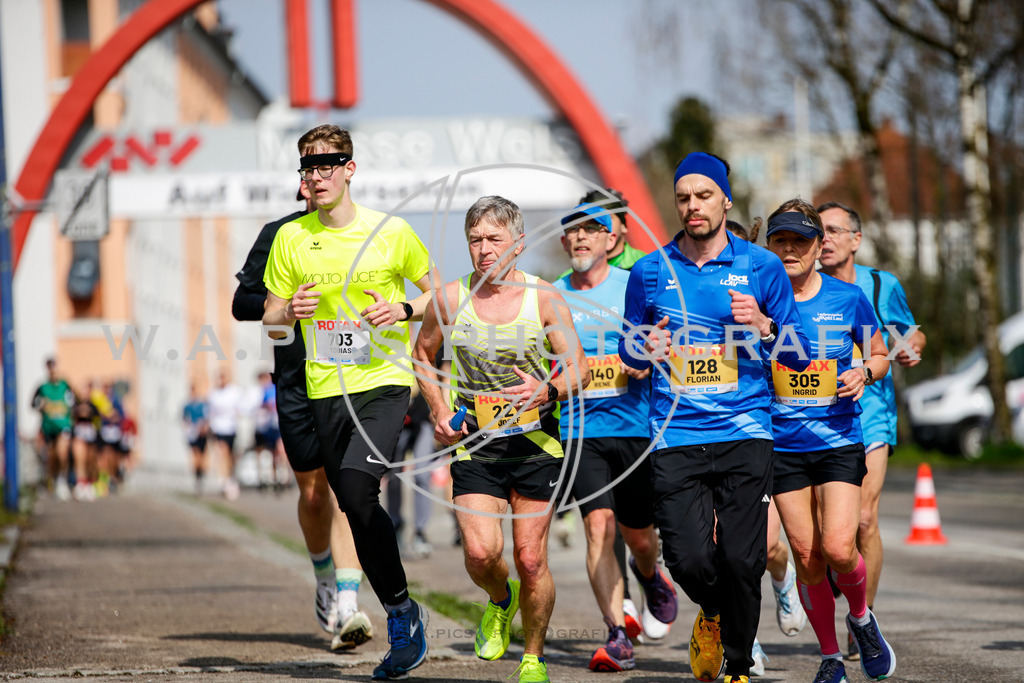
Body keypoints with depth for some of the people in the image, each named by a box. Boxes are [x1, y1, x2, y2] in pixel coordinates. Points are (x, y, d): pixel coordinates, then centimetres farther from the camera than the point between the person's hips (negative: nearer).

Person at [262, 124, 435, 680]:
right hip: (324, 389, 4)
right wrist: (290, 312, -12)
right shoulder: (290, 238, 6)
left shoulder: (391, 232, -1)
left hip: (384, 382, -4)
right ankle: (402, 625, 17)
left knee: (356, 490, -23)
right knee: (356, 509, 5)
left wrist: (405, 309, -10)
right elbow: (271, 324, 11)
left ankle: (401, 607, -10)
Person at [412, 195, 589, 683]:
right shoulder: (451, 299, -2)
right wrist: (438, 410, 2)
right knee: (480, 552, -16)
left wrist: (548, 391, -22)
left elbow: (578, 368, -1)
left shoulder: (543, 298, -5)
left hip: (535, 442, -1)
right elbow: (423, 354, 16)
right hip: (474, 444, 1)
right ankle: (500, 601, 20)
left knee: (530, 559, -1)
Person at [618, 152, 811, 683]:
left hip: (743, 434, -1)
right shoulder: (650, 272, 8)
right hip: (675, 436, 1)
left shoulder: (761, 267, 5)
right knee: (688, 560, -10)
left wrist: (763, 327, -11)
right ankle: (712, 615, 25)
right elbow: (629, 352, 19)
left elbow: (800, 356, 9)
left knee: (741, 561, -9)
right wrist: (646, 350, -5)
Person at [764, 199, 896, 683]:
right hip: (782, 444, 1)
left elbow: (879, 355, 11)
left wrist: (864, 373, -10)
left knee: (838, 548, -15)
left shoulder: (847, 298, -1)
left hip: (838, 441, -1)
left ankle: (861, 617, 17)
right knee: (807, 556, 1)